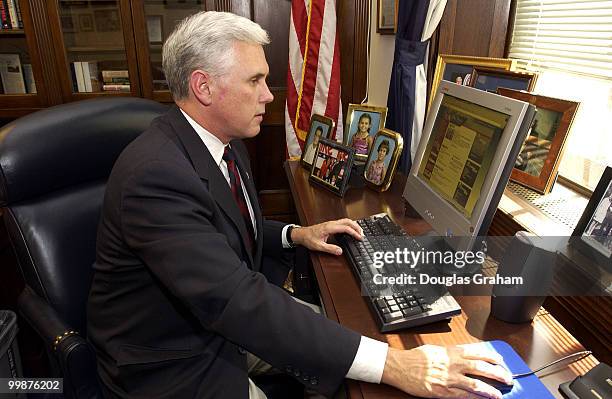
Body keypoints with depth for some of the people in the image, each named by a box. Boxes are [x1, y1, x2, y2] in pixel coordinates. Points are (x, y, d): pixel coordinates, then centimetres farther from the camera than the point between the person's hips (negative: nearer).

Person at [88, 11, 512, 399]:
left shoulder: (227, 143, -2)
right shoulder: (154, 174, -30)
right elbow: (233, 299, -37)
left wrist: (295, 234, -2)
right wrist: (388, 364, -39)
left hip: (227, 313, 7)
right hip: (171, 364, -7)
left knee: (328, 329, 6)